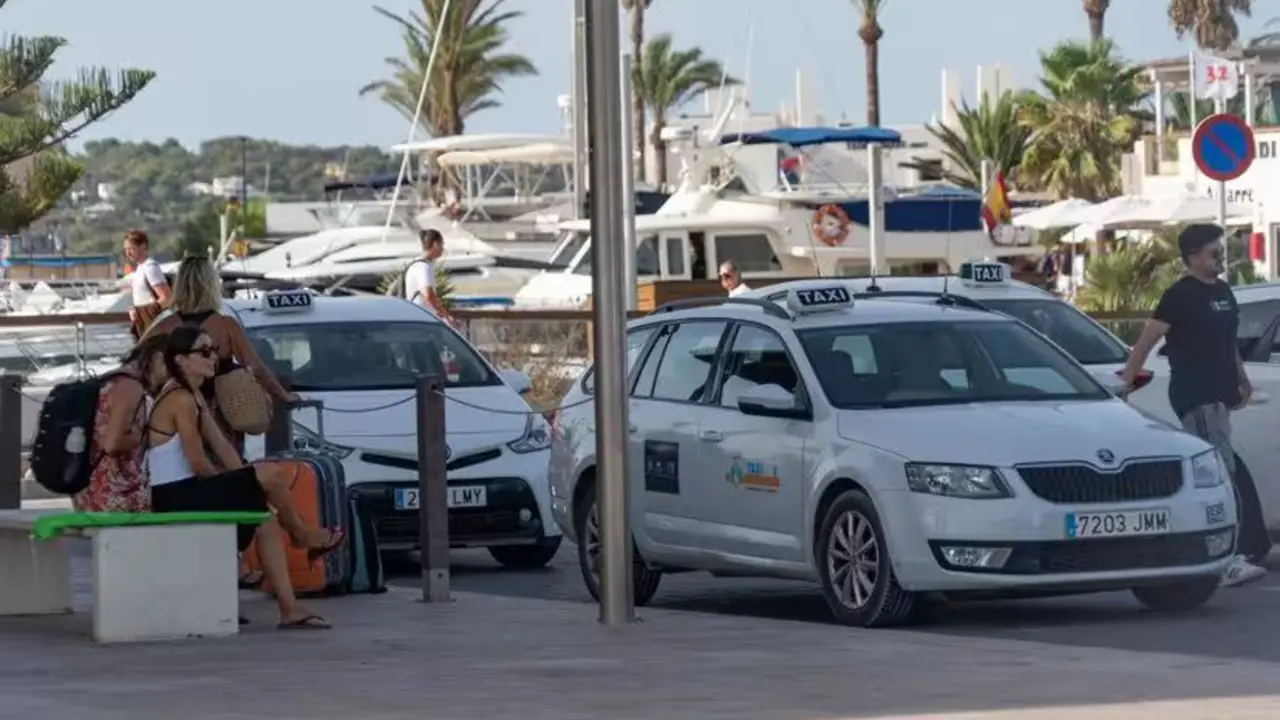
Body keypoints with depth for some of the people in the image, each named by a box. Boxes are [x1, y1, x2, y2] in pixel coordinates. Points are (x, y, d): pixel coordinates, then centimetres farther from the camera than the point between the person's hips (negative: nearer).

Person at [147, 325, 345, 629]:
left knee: (267, 521, 7)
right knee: (270, 476, -11)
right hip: (176, 499, -10)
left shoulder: (193, 395, 16)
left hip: (185, 493, 10)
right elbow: (199, 464, -17)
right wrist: (237, 482, 1)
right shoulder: (181, 399, -17)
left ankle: (290, 609, 4)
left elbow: (222, 445, 13)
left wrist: (243, 483, 2)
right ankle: (302, 536, 17)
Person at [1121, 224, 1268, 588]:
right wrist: (1125, 380, -13)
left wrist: (1242, 380, 24)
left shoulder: (1223, 292, 15)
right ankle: (1231, 561, -21)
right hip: (1195, 397, -9)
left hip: (1219, 395, 9)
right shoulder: (1180, 295, -11)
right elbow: (1148, 339, -11)